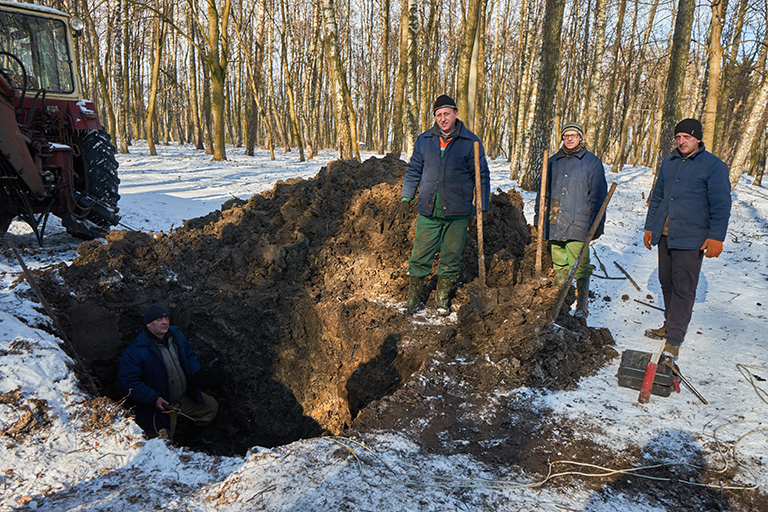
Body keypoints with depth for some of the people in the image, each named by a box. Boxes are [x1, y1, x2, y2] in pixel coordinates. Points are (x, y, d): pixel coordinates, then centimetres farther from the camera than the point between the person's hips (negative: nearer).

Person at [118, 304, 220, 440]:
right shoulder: (135, 351, -24)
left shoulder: (176, 335, -2)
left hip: (185, 397, 7)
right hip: (160, 404, -6)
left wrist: (196, 373, -6)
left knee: (211, 407, 18)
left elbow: (189, 355, 13)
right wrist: (153, 398, -28)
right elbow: (127, 382, -23)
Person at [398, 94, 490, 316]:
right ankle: (414, 295, 20)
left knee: (451, 257, 7)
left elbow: (482, 176, 4)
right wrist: (406, 199, 12)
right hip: (428, 210, 2)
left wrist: (482, 208, 1)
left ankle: (442, 298, 23)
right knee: (420, 255, 3)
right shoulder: (424, 140, 8)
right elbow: (414, 171, 17)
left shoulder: (470, 142, 0)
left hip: (457, 213, -1)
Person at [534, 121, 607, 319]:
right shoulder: (552, 162, 16)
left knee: (580, 268, -4)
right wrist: (539, 217, 16)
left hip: (578, 226, -4)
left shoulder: (592, 162, 4)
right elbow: (543, 191, 22)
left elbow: (598, 195, 1)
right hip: (554, 224, 4)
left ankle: (582, 307, 7)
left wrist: (597, 224, -4)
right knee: (559, 267, 10)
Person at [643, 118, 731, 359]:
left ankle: (673, 341, -2)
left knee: (683, 288, -6)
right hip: (664, 235, 6)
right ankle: (670, 326, 30)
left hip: (691, 239, -6)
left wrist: (716, 237, -12)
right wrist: (650, 227, 19)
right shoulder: (668, 163, 14)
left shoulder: (714, 166, -4)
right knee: (667, 283, 14)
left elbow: (721, 205, -7)